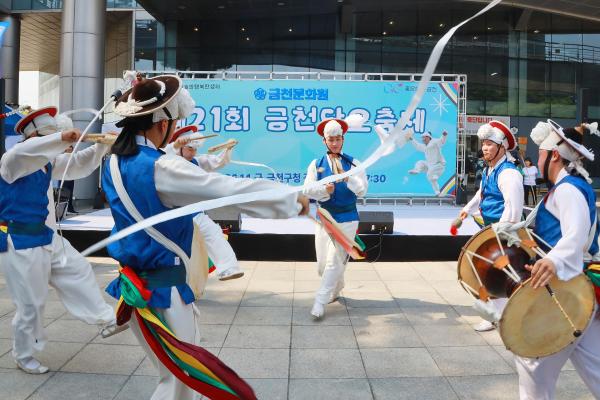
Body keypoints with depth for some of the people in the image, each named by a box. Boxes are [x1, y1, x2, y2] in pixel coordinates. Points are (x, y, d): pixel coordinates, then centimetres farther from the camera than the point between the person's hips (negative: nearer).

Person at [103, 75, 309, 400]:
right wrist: (291, 198, -14)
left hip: (137, 284, 9)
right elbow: (231, 189, -24)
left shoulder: (115, 165, 1)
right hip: (162, 291, -9)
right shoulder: (162, 169, -24)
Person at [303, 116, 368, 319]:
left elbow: (362, 191, -7)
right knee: (322, 264, 10)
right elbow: (307, 190, -4)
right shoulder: (316, 164, 3)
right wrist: (324, 189, -22)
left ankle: (320, 301, 0)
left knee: (335, 261, -8)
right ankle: (336, 289, 37)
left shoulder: (353, 164, -1)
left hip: (346, 219, -2)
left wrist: (347, 177, -21)